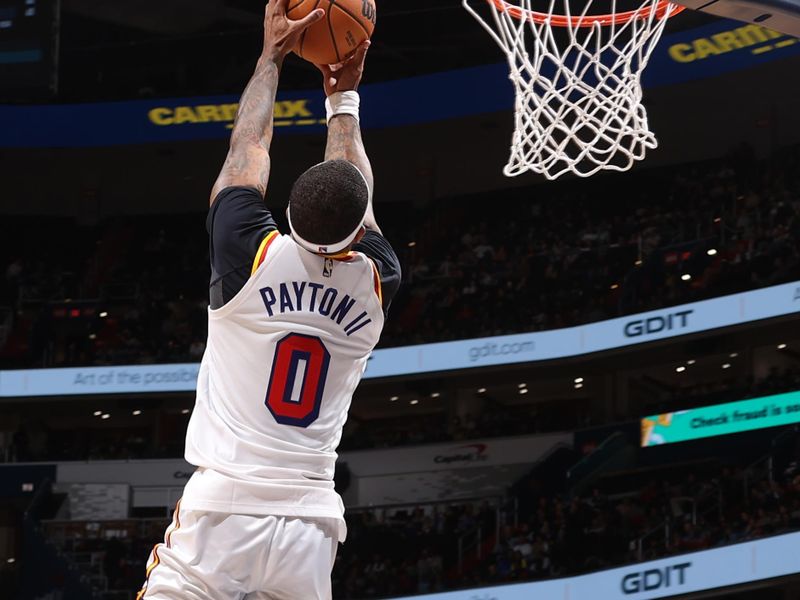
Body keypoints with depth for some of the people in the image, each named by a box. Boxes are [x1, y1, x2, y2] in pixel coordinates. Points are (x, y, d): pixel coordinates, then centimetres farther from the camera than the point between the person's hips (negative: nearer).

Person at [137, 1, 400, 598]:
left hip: (220, 514, -3)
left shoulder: (252, 257, -2)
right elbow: (357, 195, 26)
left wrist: (272, 56, 28)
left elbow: (247, 149, 14)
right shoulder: (377, 284, 6)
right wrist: (343, 96, 40)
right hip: (311, 528, 3)